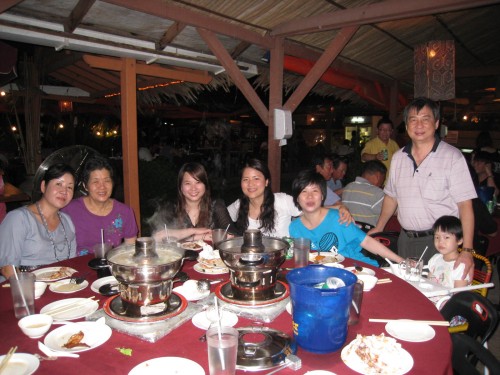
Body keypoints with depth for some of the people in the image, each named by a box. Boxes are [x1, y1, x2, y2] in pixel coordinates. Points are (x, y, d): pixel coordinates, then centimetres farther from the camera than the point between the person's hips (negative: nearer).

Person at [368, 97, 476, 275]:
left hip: (440, 241, -4)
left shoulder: (453, 157, -9)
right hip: (406, 239, 5)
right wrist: (378, 228, 14)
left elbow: (465, 205, -12)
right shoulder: (398, 157, 8)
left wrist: (467, 251, -17)